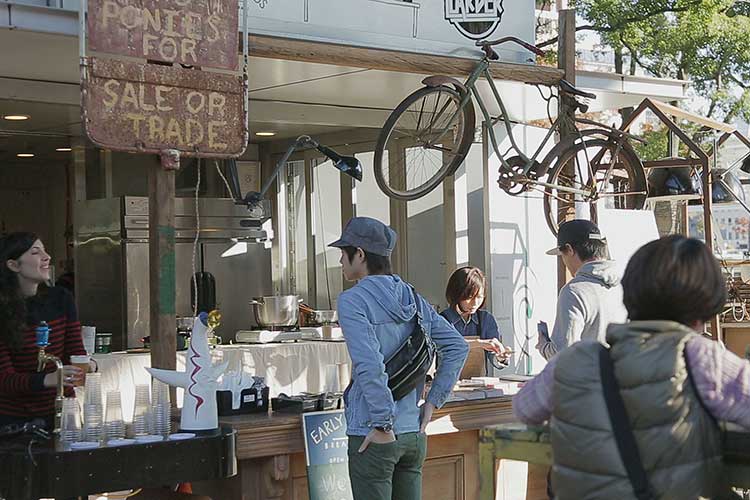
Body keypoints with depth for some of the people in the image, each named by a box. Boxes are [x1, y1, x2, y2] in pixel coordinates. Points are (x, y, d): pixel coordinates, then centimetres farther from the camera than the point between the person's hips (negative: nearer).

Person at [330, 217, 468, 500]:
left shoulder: (352, 301, -11)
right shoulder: (412, 298, 11)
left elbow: (370, 366, -22)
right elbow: (458, 347, 12)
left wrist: (382, 425, -17)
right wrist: (433, 401, 11)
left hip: (373, 436, -7)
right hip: (415, 433, 7)